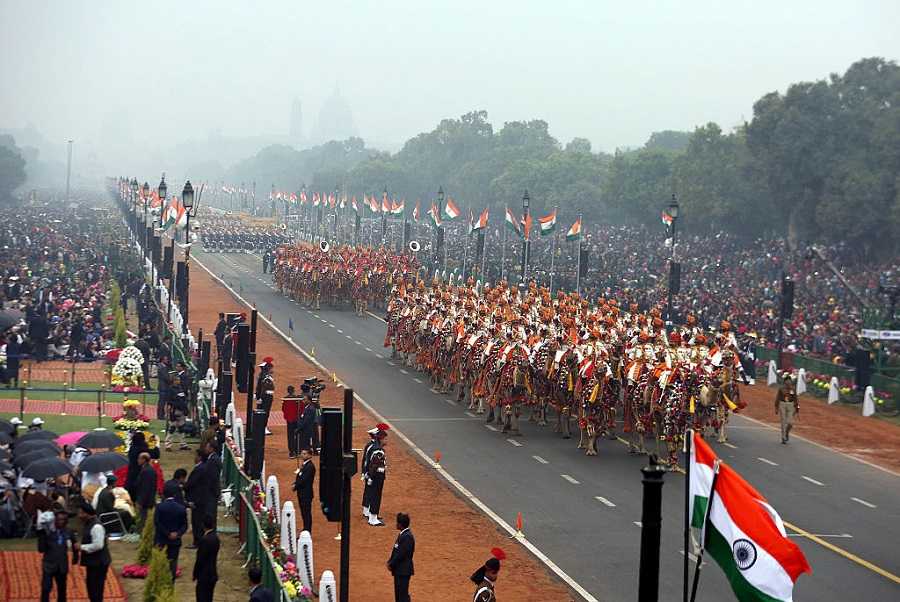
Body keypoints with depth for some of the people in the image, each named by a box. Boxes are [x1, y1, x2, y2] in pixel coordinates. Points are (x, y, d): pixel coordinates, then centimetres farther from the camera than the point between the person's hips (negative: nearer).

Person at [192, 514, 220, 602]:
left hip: (204, 575, -9)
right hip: (213, 574, 9)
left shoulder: (204, 539, -21)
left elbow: (200, 559, -18)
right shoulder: (215, 538, 5)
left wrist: (195, 574, -8)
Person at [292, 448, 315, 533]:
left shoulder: (310, 466, -17)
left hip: (306, 494, -10)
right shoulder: (304, 465, 14)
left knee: (307, 514, -6)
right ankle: (305, 532, 20)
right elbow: (299, 477, 18)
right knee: (304, 513, 14)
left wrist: (295, 486, -9)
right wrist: (295, 483, -1)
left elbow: (304, 479, -21)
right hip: (302, 493, 10)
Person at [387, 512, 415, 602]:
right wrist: (390, 562, 6)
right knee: (398, 593, 19)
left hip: (404, 570, -10)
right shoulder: (402, 534, 10)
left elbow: (401, 554, -23)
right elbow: (396, 551, 16)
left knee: (403, 594, -5)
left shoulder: (407, 537, -22)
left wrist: (391, 564, -14)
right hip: (399, 569, 10)